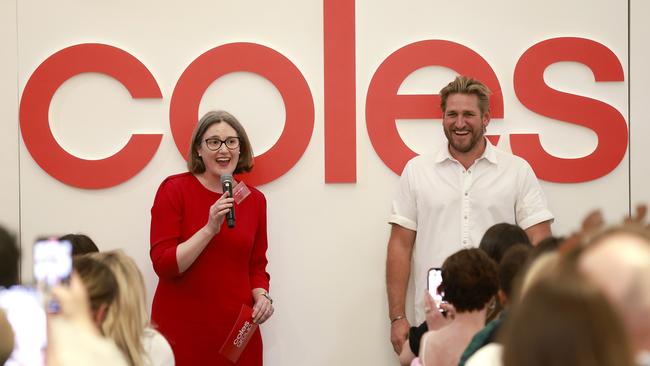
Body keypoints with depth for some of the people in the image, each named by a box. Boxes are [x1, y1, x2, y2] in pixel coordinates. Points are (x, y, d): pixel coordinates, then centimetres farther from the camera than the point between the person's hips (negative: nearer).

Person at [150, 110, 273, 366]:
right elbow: (164, 265, -12)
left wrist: (261, 295, -5)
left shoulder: (255, 199, 6)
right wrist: (209, 229, -21)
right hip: (182, 330, -4)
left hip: (236, 329, 4)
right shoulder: (174, 189, -6)